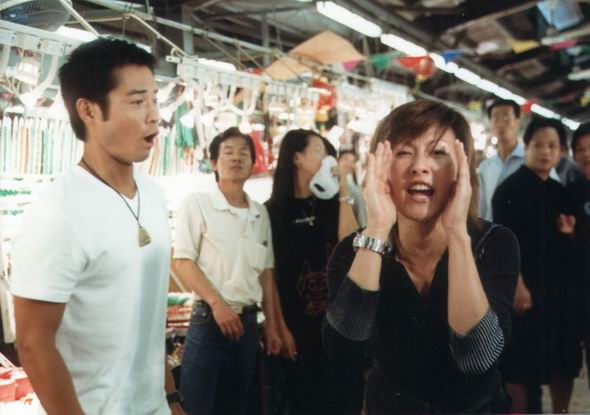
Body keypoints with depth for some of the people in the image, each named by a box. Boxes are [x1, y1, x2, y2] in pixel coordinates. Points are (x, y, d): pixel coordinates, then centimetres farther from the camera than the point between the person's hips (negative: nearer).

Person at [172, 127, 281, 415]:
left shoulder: (260, 213, 10)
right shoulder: (197, 203, -5)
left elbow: (266, 271, 14)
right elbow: (182, 262, -10)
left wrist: (271, 324, 10)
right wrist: (217, 303, -18)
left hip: (248, 321, 5)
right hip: (209, 319, -5)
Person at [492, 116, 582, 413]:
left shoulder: (559, 191, 13)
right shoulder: (510, 189, -7)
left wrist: (569, 233, -1)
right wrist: (518, 285, -20)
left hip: (561, 287, 7)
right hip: (527, 287, -7)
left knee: (565, 360, 12)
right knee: (521, 362, -2)